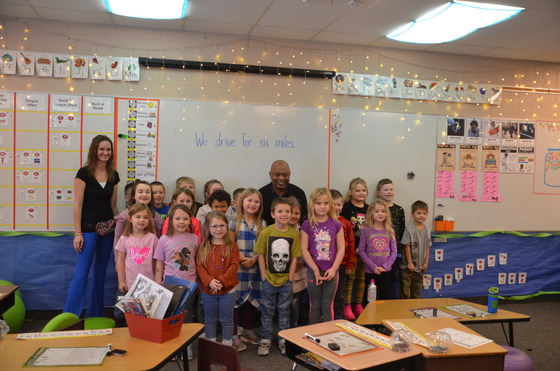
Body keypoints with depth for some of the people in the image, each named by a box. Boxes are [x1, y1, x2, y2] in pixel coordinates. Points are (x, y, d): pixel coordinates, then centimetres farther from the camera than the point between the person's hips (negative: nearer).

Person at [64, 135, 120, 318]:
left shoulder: (114, 176, 8)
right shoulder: (84, 173, -7)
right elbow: (78, 204, -9)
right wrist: (78, 233, -13)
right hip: (88, 228, -5)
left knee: (100, 272, 11)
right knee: (81, 272, -6)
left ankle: (95, 316, 22)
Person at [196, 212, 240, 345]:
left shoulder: (232, 246, -4)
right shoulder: (203, 247, 1)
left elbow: (234, 265, -10)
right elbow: (199, 266, -4)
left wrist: (222, 281, -19)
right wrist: (209, 281, -19)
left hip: (227, 290, -2)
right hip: (208, 290, 2)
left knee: (226, 320, 10)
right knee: (210, 320, 15)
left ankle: (227, 344, 24)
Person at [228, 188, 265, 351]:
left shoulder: (262, 225, 8)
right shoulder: (234, 223, 0)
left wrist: (254, 259, -12)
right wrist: (242, 259, -15)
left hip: (255, 268, 3)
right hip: (237, 268, -3)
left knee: (252, 299, 11)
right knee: (235, 299, -2)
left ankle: (248, 330, 29)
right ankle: (234, 334, 9)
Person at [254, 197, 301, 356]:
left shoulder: (294, 234, -5)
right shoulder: (266, 232, -9)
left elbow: (294, 258, -1)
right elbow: (261, 255, -6)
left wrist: (290, 278, -4)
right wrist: (264, 277, -9)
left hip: (286, 280, 1)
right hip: (269, 279, -1)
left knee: (284, 310, 14)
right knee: (267, 310, 11)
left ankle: (284, 340, 28)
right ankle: (265, 339, 26)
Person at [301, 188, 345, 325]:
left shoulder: (336, 225, 0)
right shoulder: (307, 225, -4)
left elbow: (341, 248, 0)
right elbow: (304, 249, -7)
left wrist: (333, 269, -10)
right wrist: (316, 270, -11)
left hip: (331, 271, 1)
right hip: (313, 271, -1)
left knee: (328, 305, 8)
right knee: (315, 305, 10)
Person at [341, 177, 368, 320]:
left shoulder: (368, 209, 9)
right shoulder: (346, 207, -6)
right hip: (351, 247, -5)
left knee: (361, 276, 11)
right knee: (350, 276, -1)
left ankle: (358, 305, 22)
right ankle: (347, 306, 8)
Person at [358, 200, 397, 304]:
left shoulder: (389, 231, 2)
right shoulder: (366, 230, -5)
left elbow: (394, 252, 3)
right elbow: (361, 251, -6)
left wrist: (385, 266, -9)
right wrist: (373, 266, -12)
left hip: (385, 271, 2)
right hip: (370, 271, -2)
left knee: (384, 297, 10)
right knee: (368, 298, 7)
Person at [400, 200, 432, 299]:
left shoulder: (427, 230, 2)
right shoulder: (409, 229, -16)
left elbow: (427, 247, 7)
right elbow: (407, 247, -14)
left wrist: (426, 263, 5)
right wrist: (409, 263, -12)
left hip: (420, 267, 5)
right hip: (408, 266, -5)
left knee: (416, 291, 17)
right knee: (405, 291, 5)